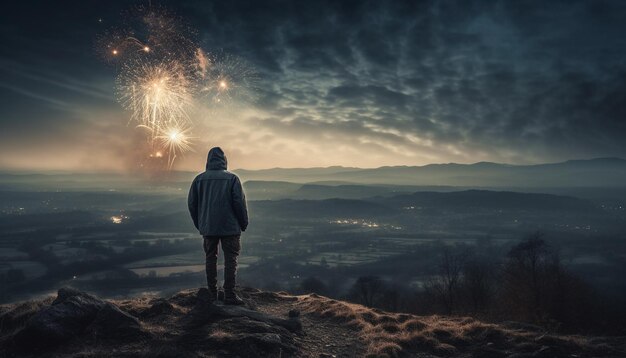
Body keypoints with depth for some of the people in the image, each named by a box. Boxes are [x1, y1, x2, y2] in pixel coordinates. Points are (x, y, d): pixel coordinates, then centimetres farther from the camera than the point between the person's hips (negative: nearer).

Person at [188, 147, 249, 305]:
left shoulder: (199, 179, 2)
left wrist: (199, 224, 16)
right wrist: (243, 223, 3)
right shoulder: (231, 178, -8)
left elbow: (192, 203, 5)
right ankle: (229, 295, -1)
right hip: (230, 227, -3)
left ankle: (212, 294, 20)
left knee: (210, 258, 14)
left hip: (208, 227, 3)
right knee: (230, 259, 2)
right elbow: (240, 203, -10)